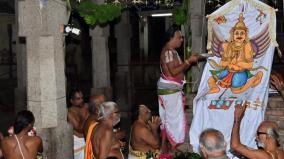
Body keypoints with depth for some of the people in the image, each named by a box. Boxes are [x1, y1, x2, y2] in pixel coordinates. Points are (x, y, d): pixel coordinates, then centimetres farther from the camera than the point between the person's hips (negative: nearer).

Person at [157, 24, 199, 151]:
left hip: (169, 89, 10)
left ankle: (164, 146, 20)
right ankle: (175, 147, 0)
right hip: (170, 90, -10)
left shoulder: (171, 51, 15)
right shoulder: (168, 51, -17)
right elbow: (174, 71, -25)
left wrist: (190, 61, 5)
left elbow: (179, 69, 17)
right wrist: (189, 61, -18)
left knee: (167, 118, 13)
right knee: (175, 119, -6)